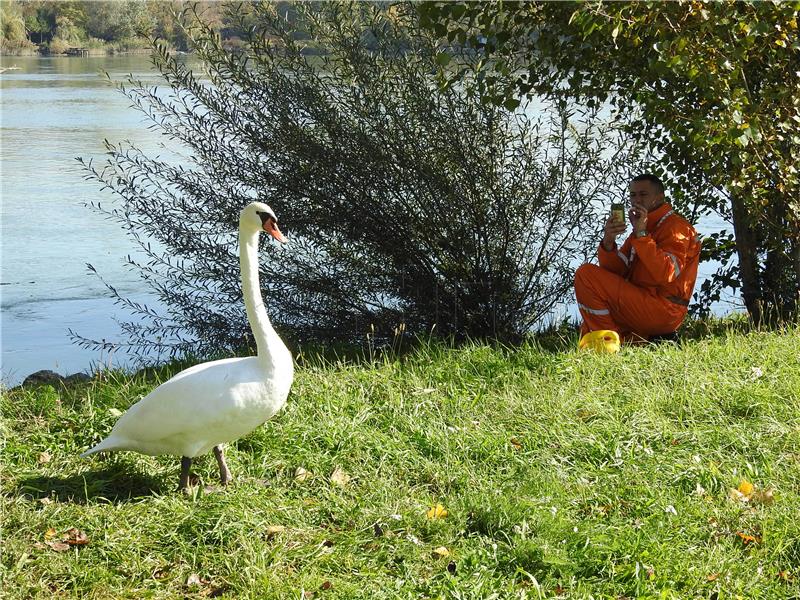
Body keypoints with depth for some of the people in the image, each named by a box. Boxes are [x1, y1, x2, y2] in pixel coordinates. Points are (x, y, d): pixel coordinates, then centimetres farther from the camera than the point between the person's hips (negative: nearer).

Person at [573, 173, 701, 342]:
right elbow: (616, 271, 8)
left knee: (586, 273, -18)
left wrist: (641, 234, -25)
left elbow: (664, 275, -26)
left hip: (662, 311, -11)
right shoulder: (643, 228, 20)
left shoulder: (675, 227, -8)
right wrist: (608, 243, -12)